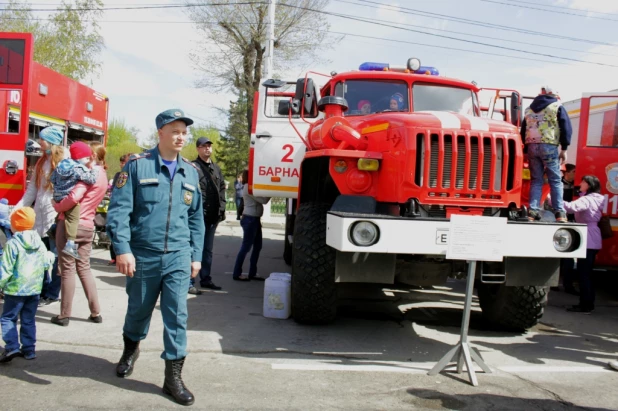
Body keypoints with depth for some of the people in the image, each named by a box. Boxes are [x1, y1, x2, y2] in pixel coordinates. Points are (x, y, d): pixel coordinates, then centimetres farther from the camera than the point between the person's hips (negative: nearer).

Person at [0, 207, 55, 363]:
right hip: (35, 288, 6)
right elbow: (46, 264, 11)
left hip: (16, 289, -6)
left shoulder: (13, 243, -13)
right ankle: (29, 349, 14)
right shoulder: (39, 243, 5)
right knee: (28, 320, 13)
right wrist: (50, 257, 31)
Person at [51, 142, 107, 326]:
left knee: (68, 269, 1)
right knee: (84, 268, 15)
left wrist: (57, 206, -11)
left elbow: (74, 197, -26)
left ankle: (64, 315, 10)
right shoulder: (102, 175, 14)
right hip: (87, 226, 8)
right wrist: (62, 205, 6)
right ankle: (95, 313, 17)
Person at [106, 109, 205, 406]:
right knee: (139, 309, 16)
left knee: (177, 315, -2)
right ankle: (131, 348, 46)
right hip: (143, 255, -2)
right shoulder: (137, 165, -4)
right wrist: (122, 249, -18)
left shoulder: (190, 171, 9)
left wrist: (196, 255, 11)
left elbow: (196, 217, 13)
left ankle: (173, 375, 7)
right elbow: (119, 210, -9)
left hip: (178, 257, 2)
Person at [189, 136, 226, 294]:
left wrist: (221, 208, 9)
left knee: (208, 250, 15)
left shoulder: (216, 168, 18)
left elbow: (222, 188, 20)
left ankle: (205, 279, 25)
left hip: (213, 216, 7)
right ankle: (189, 282, 0)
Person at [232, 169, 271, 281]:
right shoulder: (248, 187, -15)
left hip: (254, 219, 10)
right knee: (246, 247, -5)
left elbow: (261, 199, 12)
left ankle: (253, 273, 18)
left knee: (257, 246, 11)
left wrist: (269, 192, 2)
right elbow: (264, 200, -17)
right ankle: (237, 273, 2)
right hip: (250, 219, -10)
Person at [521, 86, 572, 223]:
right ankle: (559, 213, -6)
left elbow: (523, 131, 20)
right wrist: (564, 148, -1)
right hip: (549, 146, -4)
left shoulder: (529, 109, 20)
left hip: (531, 146, 4)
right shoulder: (557, 106, 7)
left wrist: (526, 150, 21)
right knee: (555, 180, 0)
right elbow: (566, 127, -2)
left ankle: (533, 211, -1)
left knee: (535, 180, 8)